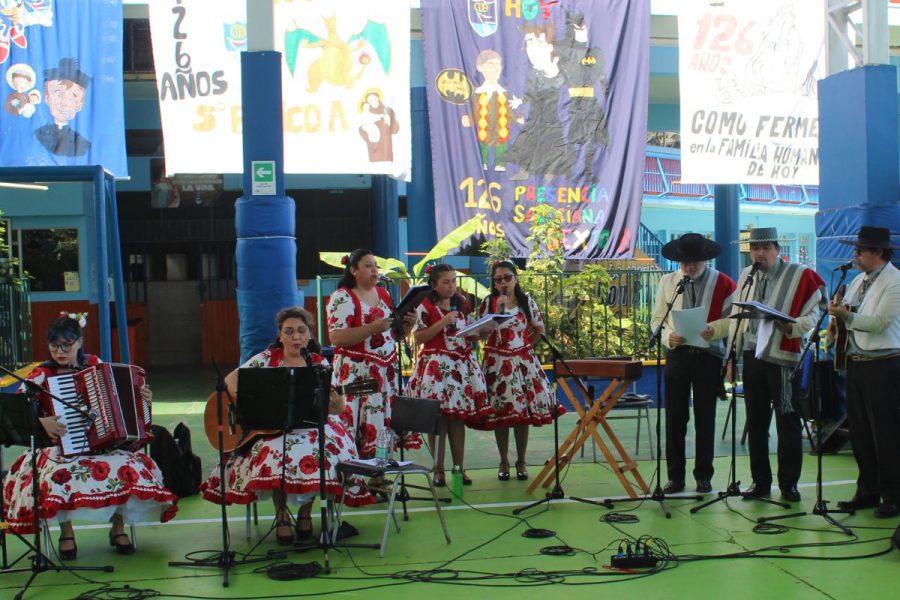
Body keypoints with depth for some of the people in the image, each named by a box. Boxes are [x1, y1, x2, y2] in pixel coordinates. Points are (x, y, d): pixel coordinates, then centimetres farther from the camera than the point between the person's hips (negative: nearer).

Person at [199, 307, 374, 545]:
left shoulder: (319, 364, 5)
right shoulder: (267, 359, 3)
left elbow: (338, 409, 1)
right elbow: (231, 379, -4)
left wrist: (334, 400, -23)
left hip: (311, 427, 1)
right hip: (271, 428, -1)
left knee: (321, 452, -31)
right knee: (279, 453, -34)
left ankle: (305, 512, -5)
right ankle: (281, 515, -10)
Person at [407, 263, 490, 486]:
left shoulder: (462, 304, 13)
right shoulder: (425, 307, -4)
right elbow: (419, 338, -8)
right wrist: (443, 322, -15)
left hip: (463, 365, 5)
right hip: (436, 366, -5)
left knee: (458, 417, 5)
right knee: (437, 417, -3)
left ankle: (459, 467, 11)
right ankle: (438, 469, 6)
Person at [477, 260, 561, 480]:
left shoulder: (527, 302, 3)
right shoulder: (488, 303, -3)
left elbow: (539, 329, 12)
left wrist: (524, 346, 5)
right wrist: (498, 308, -18)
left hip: (523, 361, 2)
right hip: (498, 362, -1)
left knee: (524, 412, 1)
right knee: (501, 412, 0)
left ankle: (521, 462, 14)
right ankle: (504, 462, 13)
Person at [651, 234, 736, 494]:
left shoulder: (723, 283, 0)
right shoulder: (667, 282, 7)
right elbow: (656, 319, 7)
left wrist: (714, 330, -22)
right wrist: (668, 335, -13)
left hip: (709, 355, -1)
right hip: (677, 354, 1)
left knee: (705, 418, 7)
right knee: (674, 417, 3)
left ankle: (703, 476, 18)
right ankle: (675, 476, 12)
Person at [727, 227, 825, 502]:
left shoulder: (800, 276, -4)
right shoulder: (746, 276, 10)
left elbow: (813, 314, -4)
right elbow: (736, 317, 13)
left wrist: (792, 326, -24)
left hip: (783, 358, -5)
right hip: (752, 357, 5)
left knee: (788, 423, 1)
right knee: (755, 423, 10)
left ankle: (789, 484, 12)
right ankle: (760, 481, 20)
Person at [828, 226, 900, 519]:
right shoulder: (858, 280, 14)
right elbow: (846, 313, 17)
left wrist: (847, 316, -22)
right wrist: (837, 313, -4)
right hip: (856, 363, 8)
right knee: (859, 431, 12)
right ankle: (868, 491, 22)